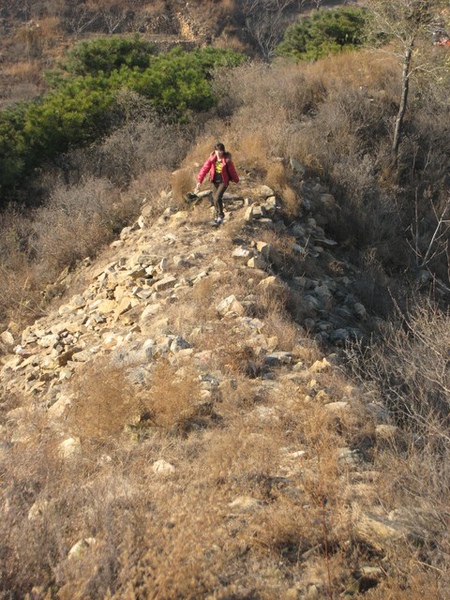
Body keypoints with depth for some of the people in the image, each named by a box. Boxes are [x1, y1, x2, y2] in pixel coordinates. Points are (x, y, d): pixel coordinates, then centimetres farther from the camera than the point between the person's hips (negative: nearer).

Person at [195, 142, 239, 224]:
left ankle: (221, 215, 2)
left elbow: (232, 171, -2)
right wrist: (199, 181, -17)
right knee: (215, 199, 12)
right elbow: (205, 168, -9)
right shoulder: (211, 158, -7)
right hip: (215, 181, 4)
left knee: (217, 198, -18)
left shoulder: (227, 160, -14)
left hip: (223, 181, -4)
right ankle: (216, 216, 34)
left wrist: (236, 180, 12)